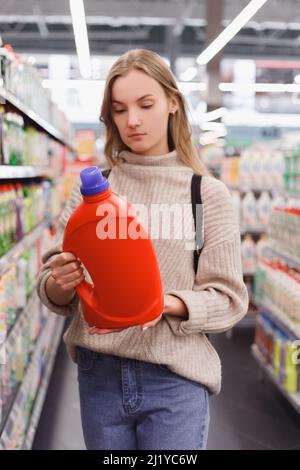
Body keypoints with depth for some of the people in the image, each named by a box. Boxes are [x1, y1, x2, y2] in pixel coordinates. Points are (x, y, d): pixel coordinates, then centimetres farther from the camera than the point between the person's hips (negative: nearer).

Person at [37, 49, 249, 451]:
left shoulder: (208, 194, -4)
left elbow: (227, 298, -4)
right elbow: (50, 285, 3)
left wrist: (164, 304, -21)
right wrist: (58, 283, -20)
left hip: (175, 381, -2)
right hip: (99, 373, 2)